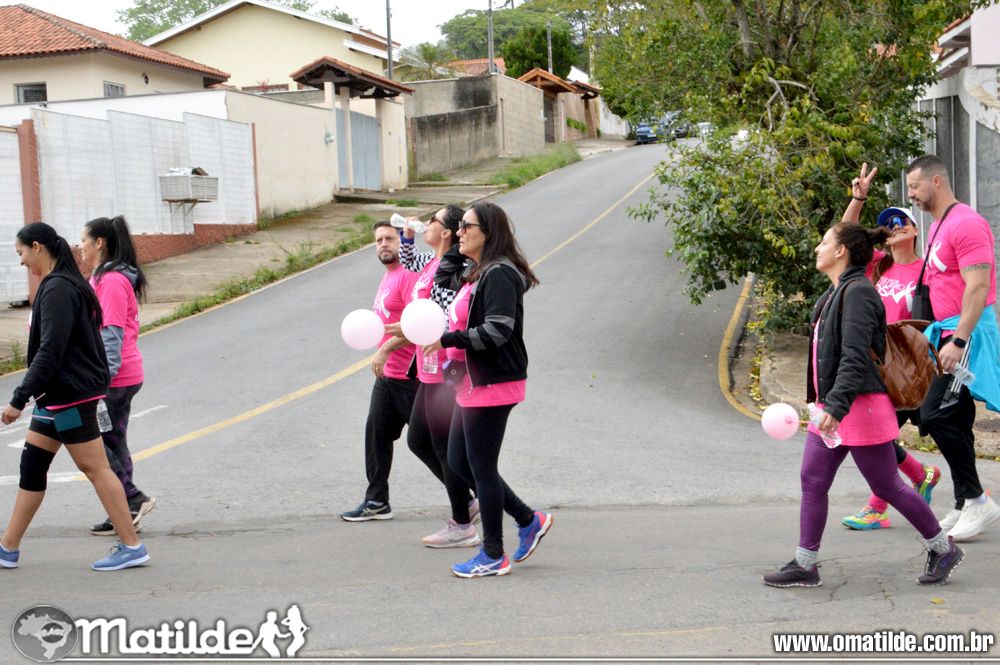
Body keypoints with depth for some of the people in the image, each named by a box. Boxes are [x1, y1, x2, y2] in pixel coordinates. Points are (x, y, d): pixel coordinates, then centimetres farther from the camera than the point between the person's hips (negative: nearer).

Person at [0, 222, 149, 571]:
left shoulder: (57, 289, -17)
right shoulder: (67, 284, 14)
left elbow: (49, 352, -24)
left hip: (70, 397, -10)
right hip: (59, 395, 10)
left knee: (96, 468, -4)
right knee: (31, 467, 13)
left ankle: (132, 546, 2)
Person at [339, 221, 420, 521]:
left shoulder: (408, 275, -15)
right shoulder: (387, 277, 15)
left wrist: (385, 349, -25)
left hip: (409, 375, -9)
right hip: (387, 375, 9)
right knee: (377, 434, 10)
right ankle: (376, 501, 18)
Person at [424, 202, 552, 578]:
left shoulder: (499, 275, -15)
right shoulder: (479, 274, 17)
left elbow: (497, 331, -24)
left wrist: (446, 339, -23)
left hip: (493, 385, -11)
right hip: (474, 383, 11)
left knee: (482, 467, -1)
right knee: (459, 462, 13)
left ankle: (493, 556, 12)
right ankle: (529, 521, 22)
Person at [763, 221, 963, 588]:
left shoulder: (858, 292, -17)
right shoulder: (835, 293, 14)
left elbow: (855, 359, -25)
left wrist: (836, 406, -31)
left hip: (861, 407, -10)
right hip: (832, 407, 10)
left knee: (887, 487, 2)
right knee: (812, 482, 5)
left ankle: (943, 549, 20)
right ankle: (804, 565, 10)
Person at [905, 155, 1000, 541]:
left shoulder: (966, 224, -13)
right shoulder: (937, 227, 17)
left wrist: (958, 340, -26)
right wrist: (938, 335, 19)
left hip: (968, 332, -10)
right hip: (951, 333, 10)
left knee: (936, 414, -16)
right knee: (955, 422, 10)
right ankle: (965, 507, 17)